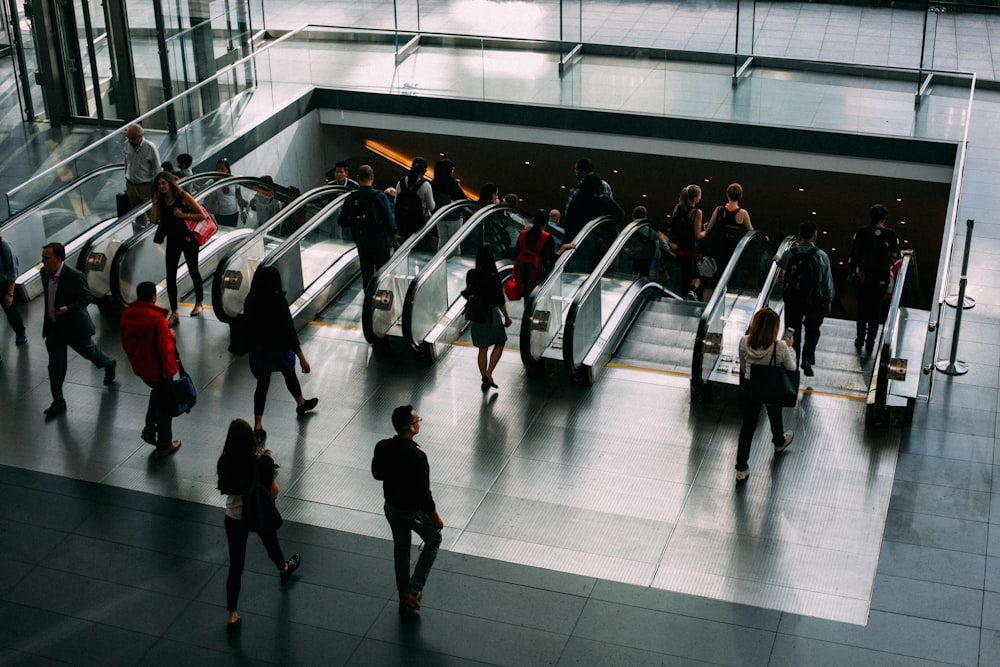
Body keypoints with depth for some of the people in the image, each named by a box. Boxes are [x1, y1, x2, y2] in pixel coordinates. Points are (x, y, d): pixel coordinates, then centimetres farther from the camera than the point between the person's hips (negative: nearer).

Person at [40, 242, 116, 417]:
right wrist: (49, 315, 15)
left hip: (74, 326, -5)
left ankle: (109, 365, 53)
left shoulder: (74, 276, -26)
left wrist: (68, 308, -32)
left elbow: (87, 297, -18)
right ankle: (58, 401, 17)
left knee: (88, 351, 21)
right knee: (55, 366, 7)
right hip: (53, 328, 5)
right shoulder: (44, 273, -6)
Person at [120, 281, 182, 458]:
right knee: (165, 406, 11)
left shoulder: (126, 316, -6)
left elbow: (125, 344, 6)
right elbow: (165, 348, -26)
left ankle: (149, 429, 30)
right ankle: (164, 445, 21)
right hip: (159, 369, -7)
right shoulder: (157, 319, -27)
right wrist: (171, 338, -5)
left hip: (140, 368, 7)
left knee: (157, 391, 33)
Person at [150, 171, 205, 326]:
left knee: (193, 271, 12)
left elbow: (202, 215, -11)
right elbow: (154, 220, -6)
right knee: (170, 277, -2)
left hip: (188, 239, -4)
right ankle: (174, 314, 2)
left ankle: (199, 303, 35)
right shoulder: (161, 200, 3)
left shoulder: (183, 197, -11)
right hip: (172, 240, 4)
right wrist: (155, 202, -9)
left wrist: (183, 215, -21)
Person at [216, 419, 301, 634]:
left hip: (234, 517, 1)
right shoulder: (262, 463, -26)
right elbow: (274, 491, -17)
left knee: (235, 566, 9)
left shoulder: (225, 463, -19)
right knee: (271, 544, 32)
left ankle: (232, 617, 13)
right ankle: (284, 569, 66)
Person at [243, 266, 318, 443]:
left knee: (262, 384, 15)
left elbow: (248, 325, 0)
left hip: (258, 349, 3)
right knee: (290, 376, 25)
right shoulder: (278, 302, -27)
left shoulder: (250, 300, -13)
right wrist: (302, 357, -17)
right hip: (279, 349, -3)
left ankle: (258, 427, 12)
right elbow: (289, 331, -24)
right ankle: (301, 404, 53)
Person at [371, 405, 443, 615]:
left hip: (391, 507, 6)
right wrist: (435, 516, -11)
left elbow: (377, 474, 4)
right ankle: (414, 588, 17)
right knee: (434, 539, 22)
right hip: (413, 512, -6)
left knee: (400, 550, 23)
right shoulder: (417, 456, -32)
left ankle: (404, 597, 36)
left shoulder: (382, 447, -14)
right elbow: (424, 493, -25)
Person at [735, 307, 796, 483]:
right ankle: (779, 442, 63)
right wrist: (790, 348, 1)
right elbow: (791, 368, -11)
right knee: (775, 416, 30)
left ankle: (741, 469, 17)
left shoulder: (744, 343, -21)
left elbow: (743, 368, -4)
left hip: (749, 387, 1)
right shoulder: (780, 347, -30)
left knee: (748, 424, 15)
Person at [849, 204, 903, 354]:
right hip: (881, 278, -1)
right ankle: (870, 344, 15)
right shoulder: (891, 235, -11)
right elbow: (897, 256, -3)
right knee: (876, 309, 12)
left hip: (862, 276, 1)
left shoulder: (861, 232, -9)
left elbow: (854, 254, -6)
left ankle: (860, 340, 25)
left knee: (862, 308, 17)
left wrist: (853, 273, 6)